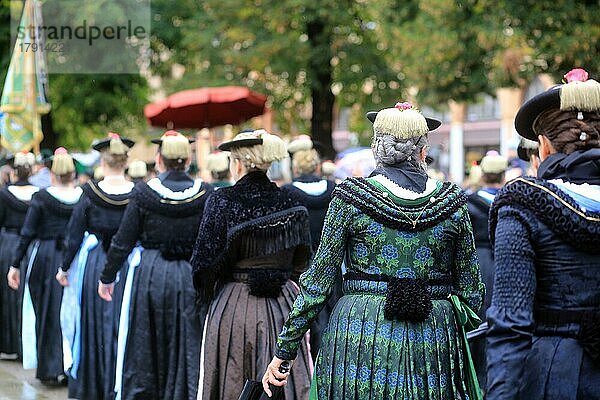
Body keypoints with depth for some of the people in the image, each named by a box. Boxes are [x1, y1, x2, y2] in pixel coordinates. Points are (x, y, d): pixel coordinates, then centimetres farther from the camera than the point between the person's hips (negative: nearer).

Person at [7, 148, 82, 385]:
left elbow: (27, 233, -7)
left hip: (46, 259, -2)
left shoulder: (41, 197, -7)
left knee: (49, 314, 9)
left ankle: (52, 370, 11)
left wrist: (15, 265, -2)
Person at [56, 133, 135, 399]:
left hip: (95, 267, 0)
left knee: (95, 326, 11)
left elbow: (75, 234, -3)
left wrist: (64, 267, 8)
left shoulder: (90, 192, -8)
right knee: (124, 327, 9)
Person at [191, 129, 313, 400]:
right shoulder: (289, 204, 3)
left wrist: (206, 294, 11)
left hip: (234, 306, -3)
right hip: (283, 304, 3)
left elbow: (206, 261, -6)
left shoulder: (222, 201, -8)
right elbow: (302, 262, 10)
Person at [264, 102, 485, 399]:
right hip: (434, 339, 2)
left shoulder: (350, 198, -3)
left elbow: (317, 283, -3)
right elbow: (471, 291, 7)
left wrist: (284, 351, 3)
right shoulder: (453, 204, 3)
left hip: (360, 335, -2)